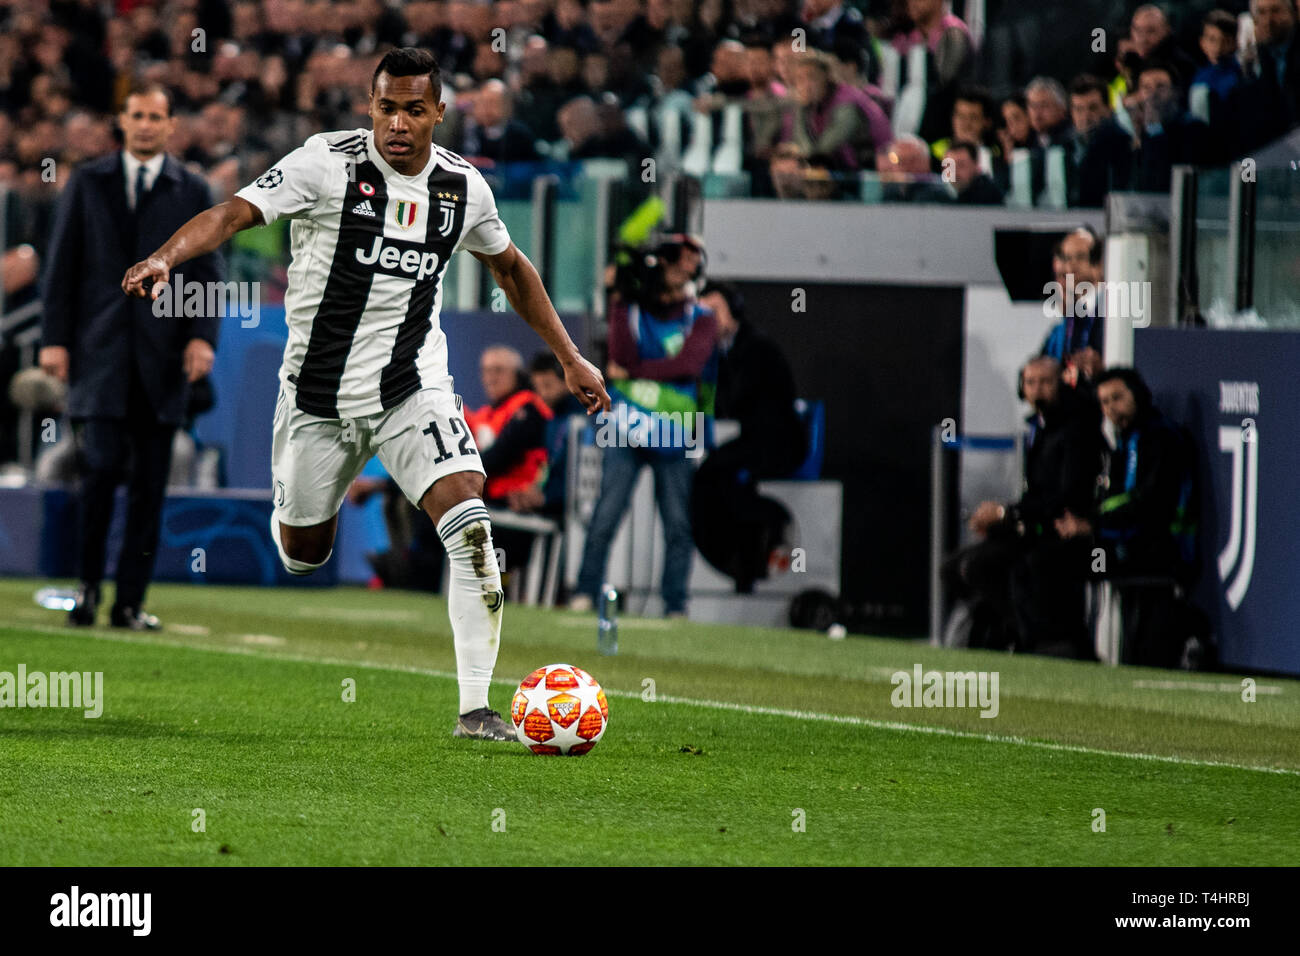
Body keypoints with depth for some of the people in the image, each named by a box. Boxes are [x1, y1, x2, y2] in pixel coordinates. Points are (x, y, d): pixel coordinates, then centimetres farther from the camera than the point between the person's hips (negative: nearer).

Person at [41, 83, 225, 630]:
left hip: (163, 355, 1)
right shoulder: (88, 183, 10)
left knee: (151, 483, 0)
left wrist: (202, 336, -7)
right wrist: (54, 338, -1)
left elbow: (208, 272, 7)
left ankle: (130, 601, 5)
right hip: (100, 353, -1)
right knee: (101, 468, -12)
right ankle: (89, 586, 4)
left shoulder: (192, 192, 10)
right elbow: (62, 264, 8)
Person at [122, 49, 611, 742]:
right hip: (318, 392, -1)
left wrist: (570, 359, 19)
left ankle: (475, 708, -16)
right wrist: (166, 256, -41)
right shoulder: (327, 163, -13)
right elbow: (233, 213, -22)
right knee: (302, 553, 12)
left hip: (413, 386, 1)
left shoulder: (463, 186, -1)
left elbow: (510, 267, 18)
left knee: (469, 522, -19)